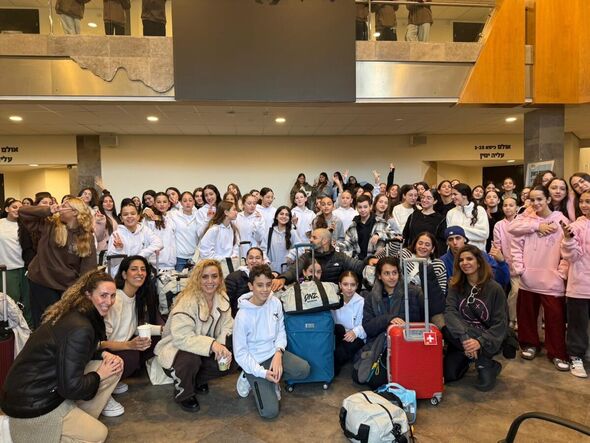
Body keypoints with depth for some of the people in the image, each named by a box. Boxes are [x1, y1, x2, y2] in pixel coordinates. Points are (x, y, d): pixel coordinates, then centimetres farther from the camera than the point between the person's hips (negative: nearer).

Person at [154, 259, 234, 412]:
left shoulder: (222, 298, -4)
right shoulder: (187, 301, -26)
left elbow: (226, 327, -6)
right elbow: (182, 337, -33)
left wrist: (222, 347, -27)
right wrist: (212, 344, -43)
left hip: (206, 350, 6)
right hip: (176, 348, -6)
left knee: (230, 362, -15)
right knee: (191, 359, -36)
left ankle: (198, 380, 15)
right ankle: (183, 393, -2)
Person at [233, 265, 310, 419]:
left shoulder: (275, 303, -8)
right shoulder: (243, 316, -22)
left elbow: (281, 330, 3)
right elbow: (240, 353, -15)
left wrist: (278, 352, -15)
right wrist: (263, 373, -22)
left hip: (274, 353, 5)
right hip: (254, 361, -5)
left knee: (304, 369, -20)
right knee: (270, 411, -12)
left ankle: (272, 379, 5)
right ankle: (251, 378, 12)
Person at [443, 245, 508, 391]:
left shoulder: (494, 288, -9)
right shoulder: (456, 286, -2)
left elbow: (500, 323, -13)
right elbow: (450, 312, -17)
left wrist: (480, 342, -30)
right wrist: (464, 337, -35)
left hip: (488, 339, -2)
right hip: (461, 339, 3)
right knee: (448, 375, -21)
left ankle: (486, 366, -7)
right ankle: (465, 360, 13)